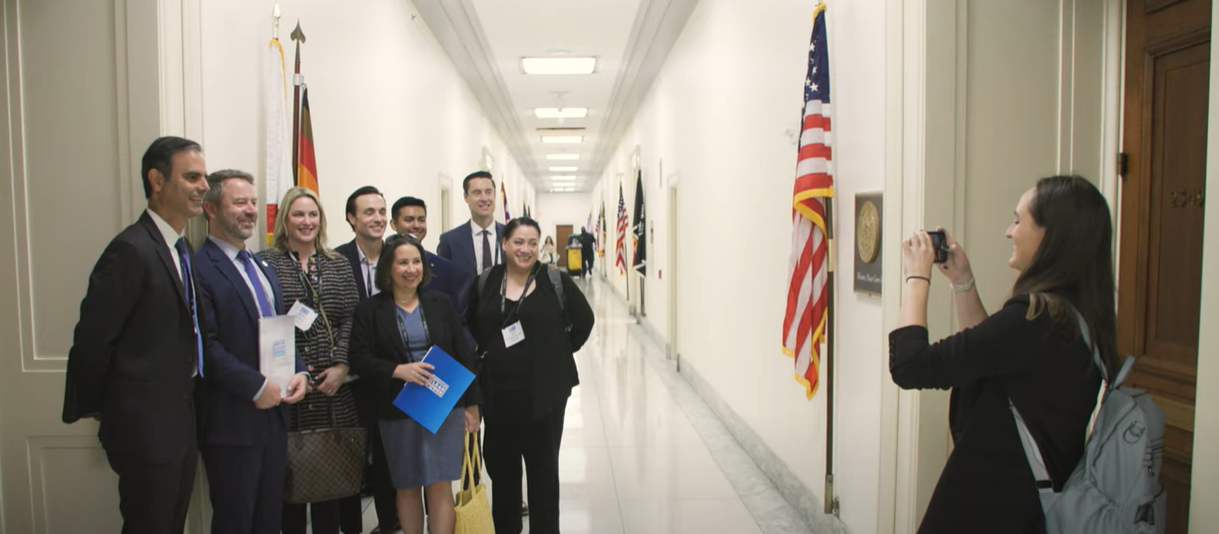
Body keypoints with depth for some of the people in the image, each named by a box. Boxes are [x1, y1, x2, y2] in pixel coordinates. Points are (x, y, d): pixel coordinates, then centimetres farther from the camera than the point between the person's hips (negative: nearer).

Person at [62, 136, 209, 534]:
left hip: (182, 420, 8)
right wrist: (90, 409, -4)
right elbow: (92, 339, -16)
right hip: (147, 426, -8)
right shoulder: (131, 249, -19)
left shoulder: (182, 249, 9)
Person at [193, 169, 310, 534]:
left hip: (274, 412, 8)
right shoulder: (200, 268, -12)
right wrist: (256, 386, -19)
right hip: (232, 420, -8)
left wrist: (299, 373, 1)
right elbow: (206, 345, -18)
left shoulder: (263, 269, 16)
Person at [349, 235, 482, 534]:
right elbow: (360, 359, -6)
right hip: (398, 409, 0)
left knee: (440, 485, -2)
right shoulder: (370, 310, 0)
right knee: (408, 487, 10)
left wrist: (471, 404, 2)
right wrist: (398, 370, -22)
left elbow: (463, 354, 5)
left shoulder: (440, 303, 4)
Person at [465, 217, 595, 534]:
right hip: (497, 391, 3)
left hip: (544, 390, -3)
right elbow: (470, 326, 16)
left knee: (543, 465, 9)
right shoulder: (485, 283, 3)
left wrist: (560, 352, 1)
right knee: (500, 463, 13)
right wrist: (487, 353, 7)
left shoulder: (556, 281, -5)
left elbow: (583, 320, 2)